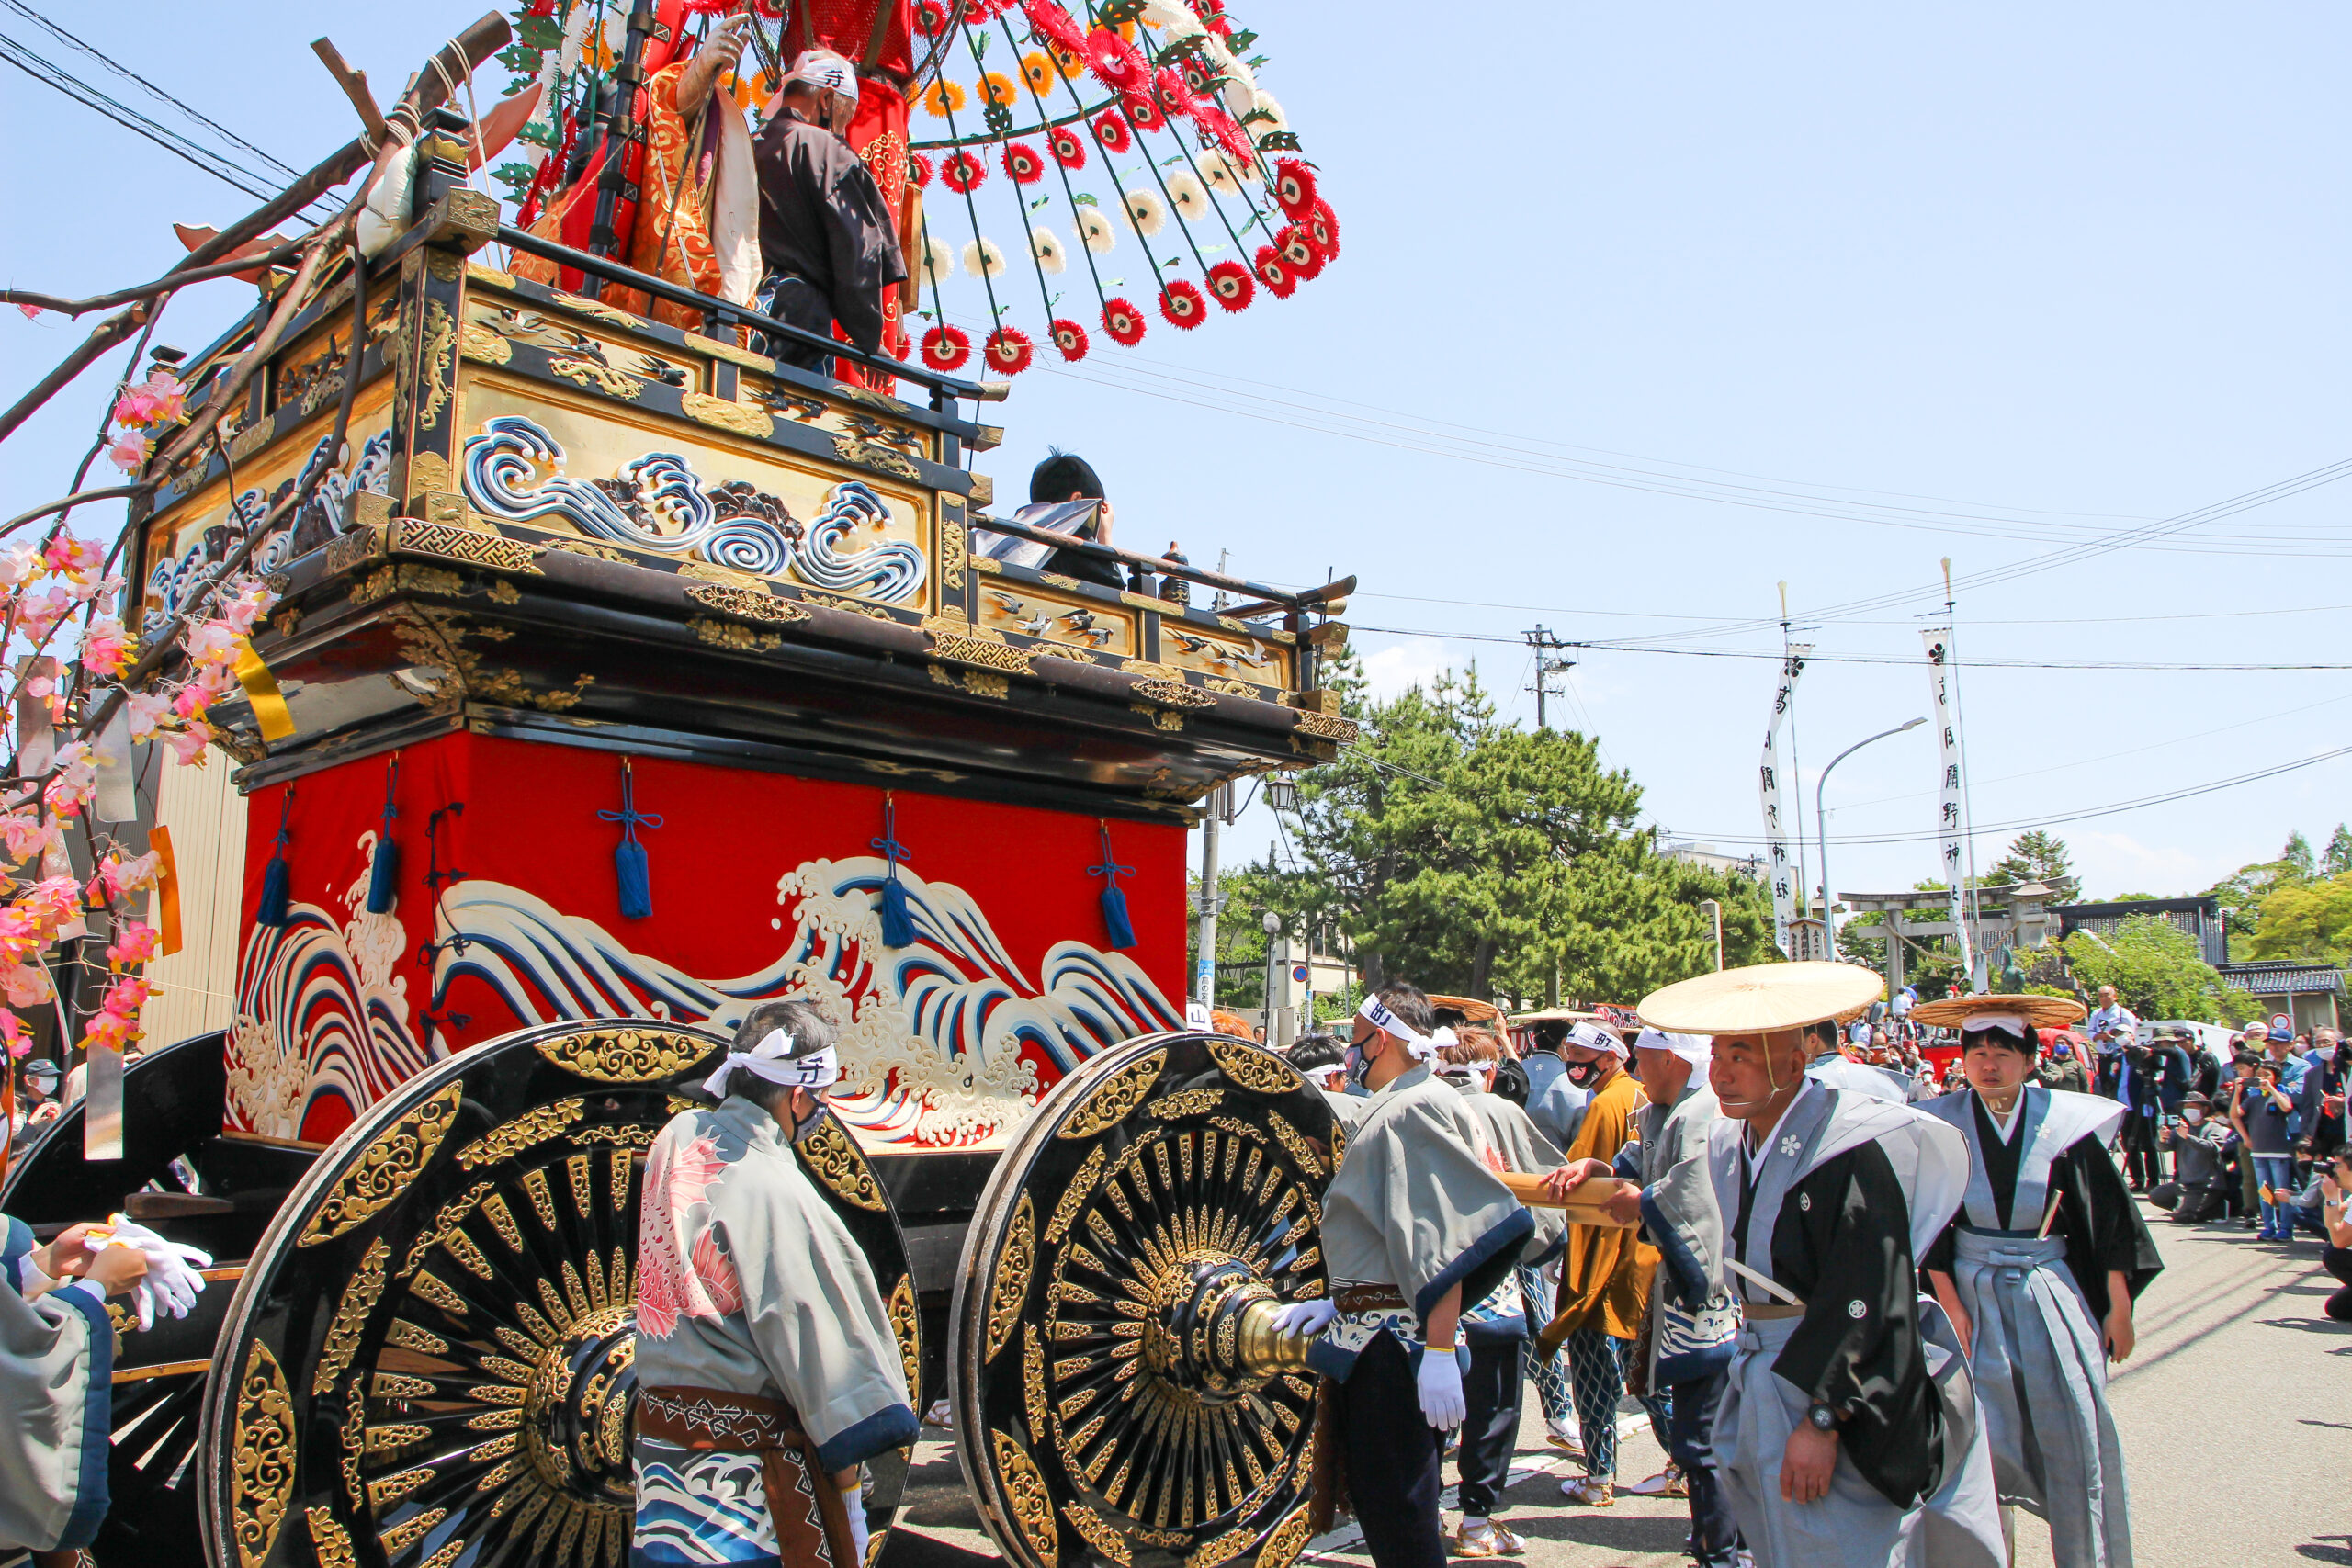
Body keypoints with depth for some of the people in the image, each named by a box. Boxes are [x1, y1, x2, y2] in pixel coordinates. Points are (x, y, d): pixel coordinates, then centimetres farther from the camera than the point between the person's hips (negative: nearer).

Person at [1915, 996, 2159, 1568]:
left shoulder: (2065, 1123, -4)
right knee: (1985, 1436, 1)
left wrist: (2119, 1308, 1)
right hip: (1975, 1298, 0)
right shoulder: (1945, 1126, -4)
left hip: (2052, 1293, 0)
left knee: (2075, 1434, 2)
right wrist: (1951, 1306, -8)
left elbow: (2109, 1219, 1)